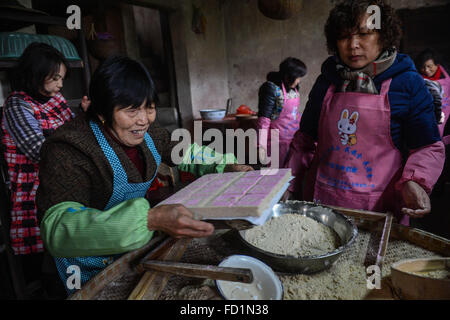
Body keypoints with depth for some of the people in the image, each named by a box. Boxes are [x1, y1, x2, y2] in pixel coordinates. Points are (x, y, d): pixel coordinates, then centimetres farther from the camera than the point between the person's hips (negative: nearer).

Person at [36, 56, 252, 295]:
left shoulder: (145, 132, -10)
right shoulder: (68, 149, -30)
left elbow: (183, 152, 8)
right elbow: (57, 229, -42)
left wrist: (226, 166, -9)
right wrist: (149, 219, -54)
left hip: (135, 248, 6)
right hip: (90, 270, -6)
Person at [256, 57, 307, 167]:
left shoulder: (294, 88, 8)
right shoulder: (272, 88, -14)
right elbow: (263, 118, -18)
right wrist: (261, 145, -22)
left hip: (294, 139, 7)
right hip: (279, 142, -7)